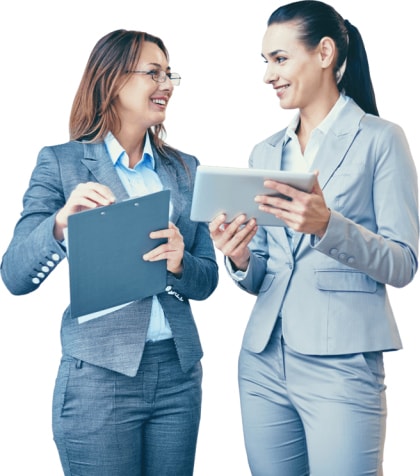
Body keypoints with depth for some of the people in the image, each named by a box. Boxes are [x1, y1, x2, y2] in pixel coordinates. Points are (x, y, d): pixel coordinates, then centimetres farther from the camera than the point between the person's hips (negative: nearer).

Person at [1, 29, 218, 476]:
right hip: (99, 375, -4)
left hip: (179, 372, 4)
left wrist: (179, 263, -14)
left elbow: (207, 280, 8)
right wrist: (61, 221, -28)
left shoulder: (185, 168, 9)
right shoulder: (61, 162, -3)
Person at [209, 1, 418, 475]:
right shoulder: (265, 152, 14)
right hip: (263, 360, 5)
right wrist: (240, 261, -7)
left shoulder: (379, 139, -2)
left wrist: (328, 225, -23)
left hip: (341, 364, -5)